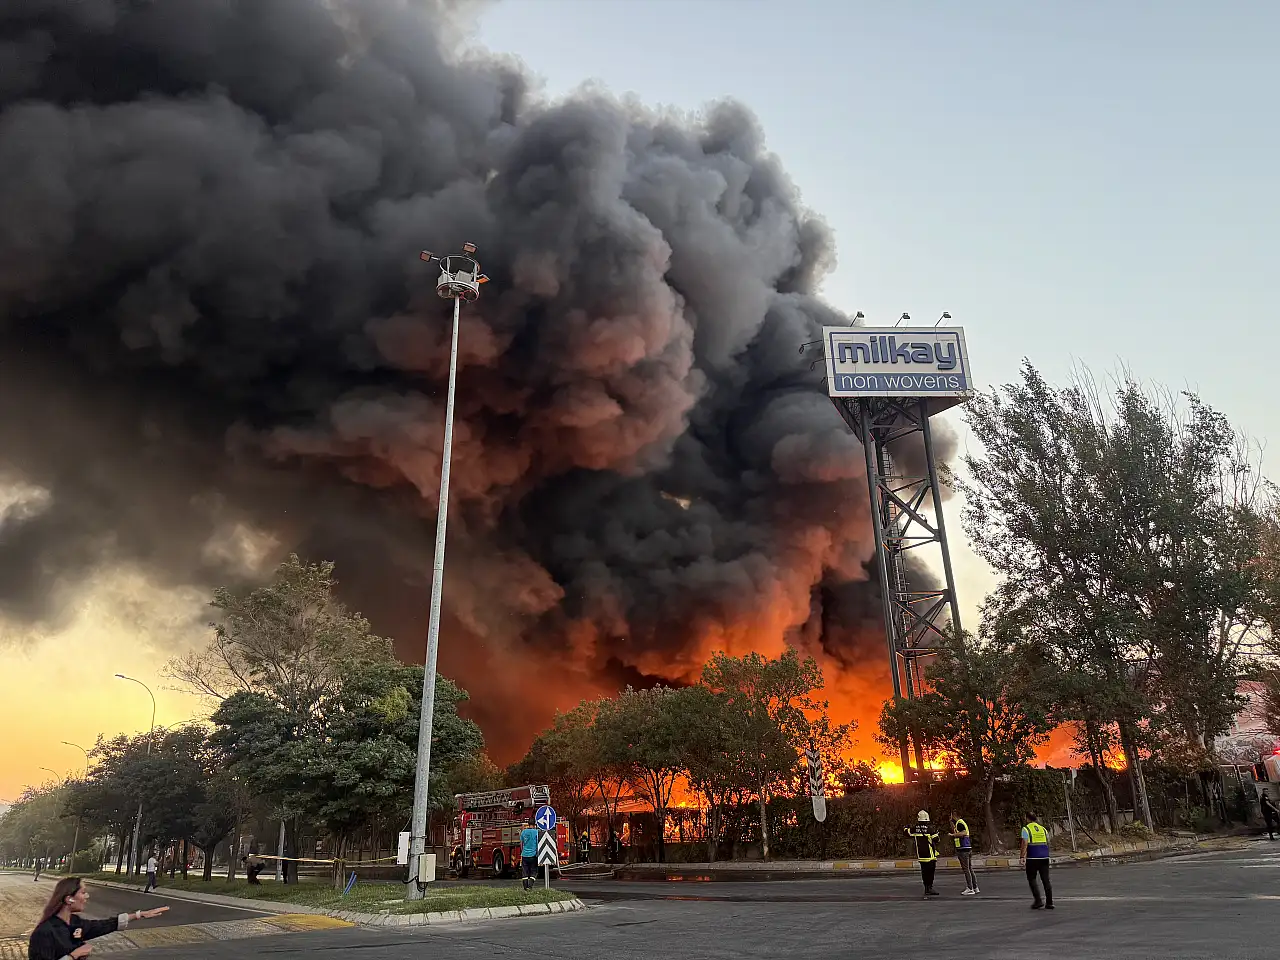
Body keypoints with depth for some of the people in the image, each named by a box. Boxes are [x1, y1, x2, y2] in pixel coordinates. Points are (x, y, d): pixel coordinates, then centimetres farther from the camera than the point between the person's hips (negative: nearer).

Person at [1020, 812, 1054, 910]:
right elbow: (1048, 843, 14)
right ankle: (1049, 903, 6)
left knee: (1032, 879, 6)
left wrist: (1023, 857, -12)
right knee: (1046, 879, 7)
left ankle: (1038, 900, -3)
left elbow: (1025, 844, -12)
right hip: (1044, 857, 5)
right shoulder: (1043, 829, 13)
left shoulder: (1026, 829, -2)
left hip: (1032, 858, -4)